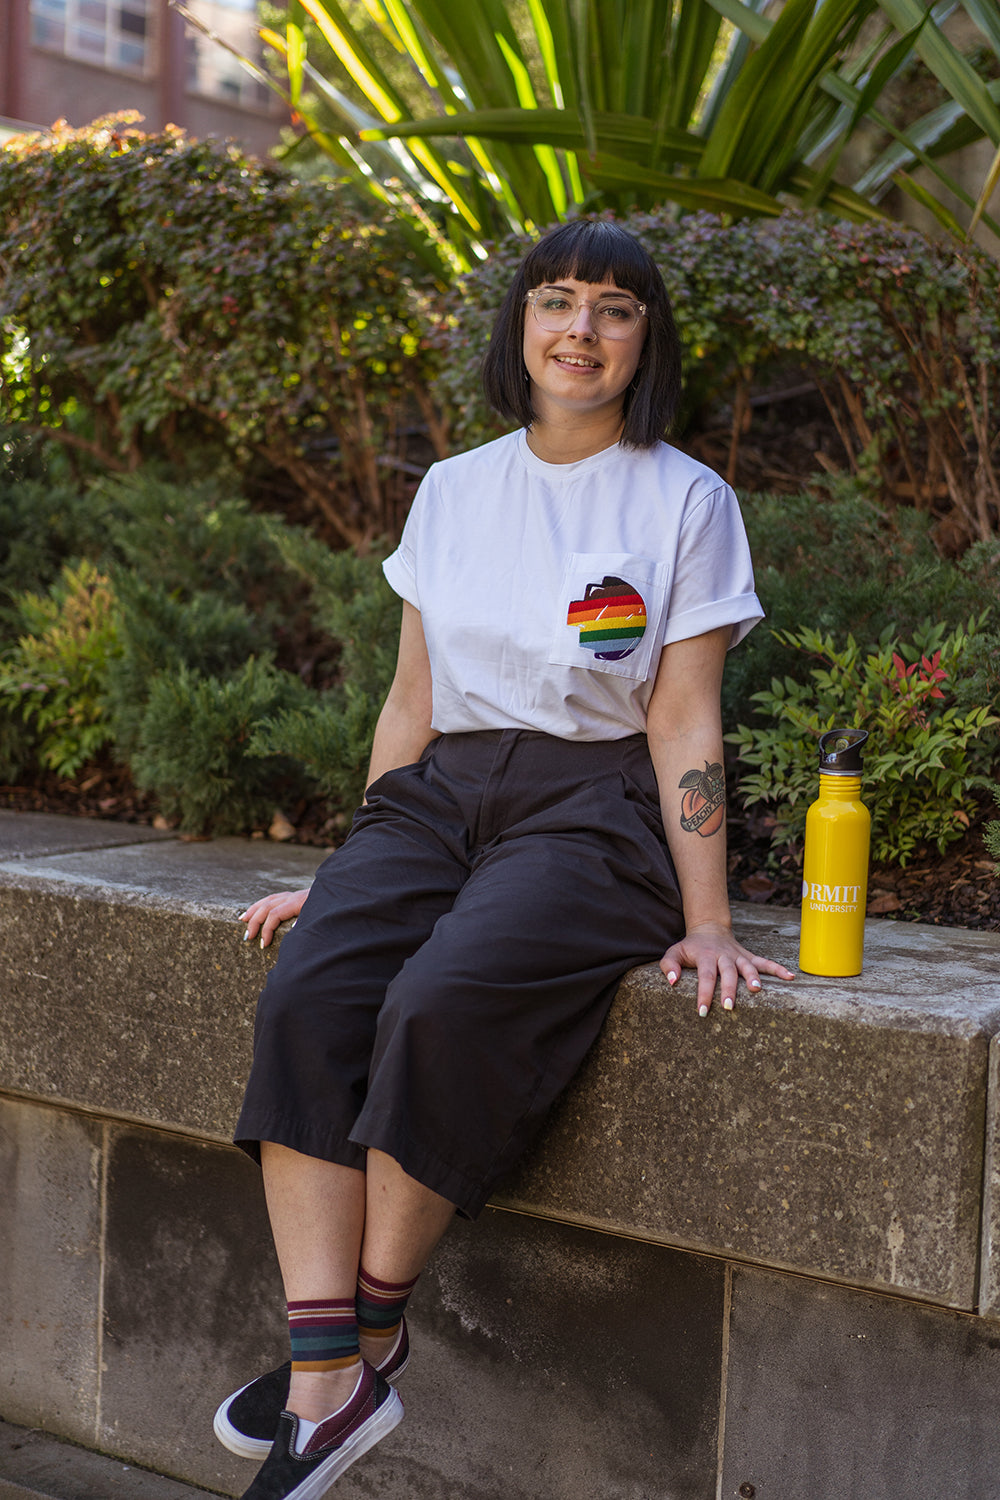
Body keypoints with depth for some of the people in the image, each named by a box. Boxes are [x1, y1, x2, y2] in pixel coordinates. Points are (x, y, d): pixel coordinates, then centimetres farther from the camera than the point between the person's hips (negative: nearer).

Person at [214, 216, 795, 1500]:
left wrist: (706, 921, -9)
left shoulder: (687, 503, 2)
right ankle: (328, 1382, -23)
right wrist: (360, 871, 13)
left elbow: (684, 723, -2)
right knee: (306, 997, -24)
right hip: (438, 795, 4)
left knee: (443, 1001, -32)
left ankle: (373, 1332, -12)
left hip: (591, 811, -4)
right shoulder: (451, 490, 15)